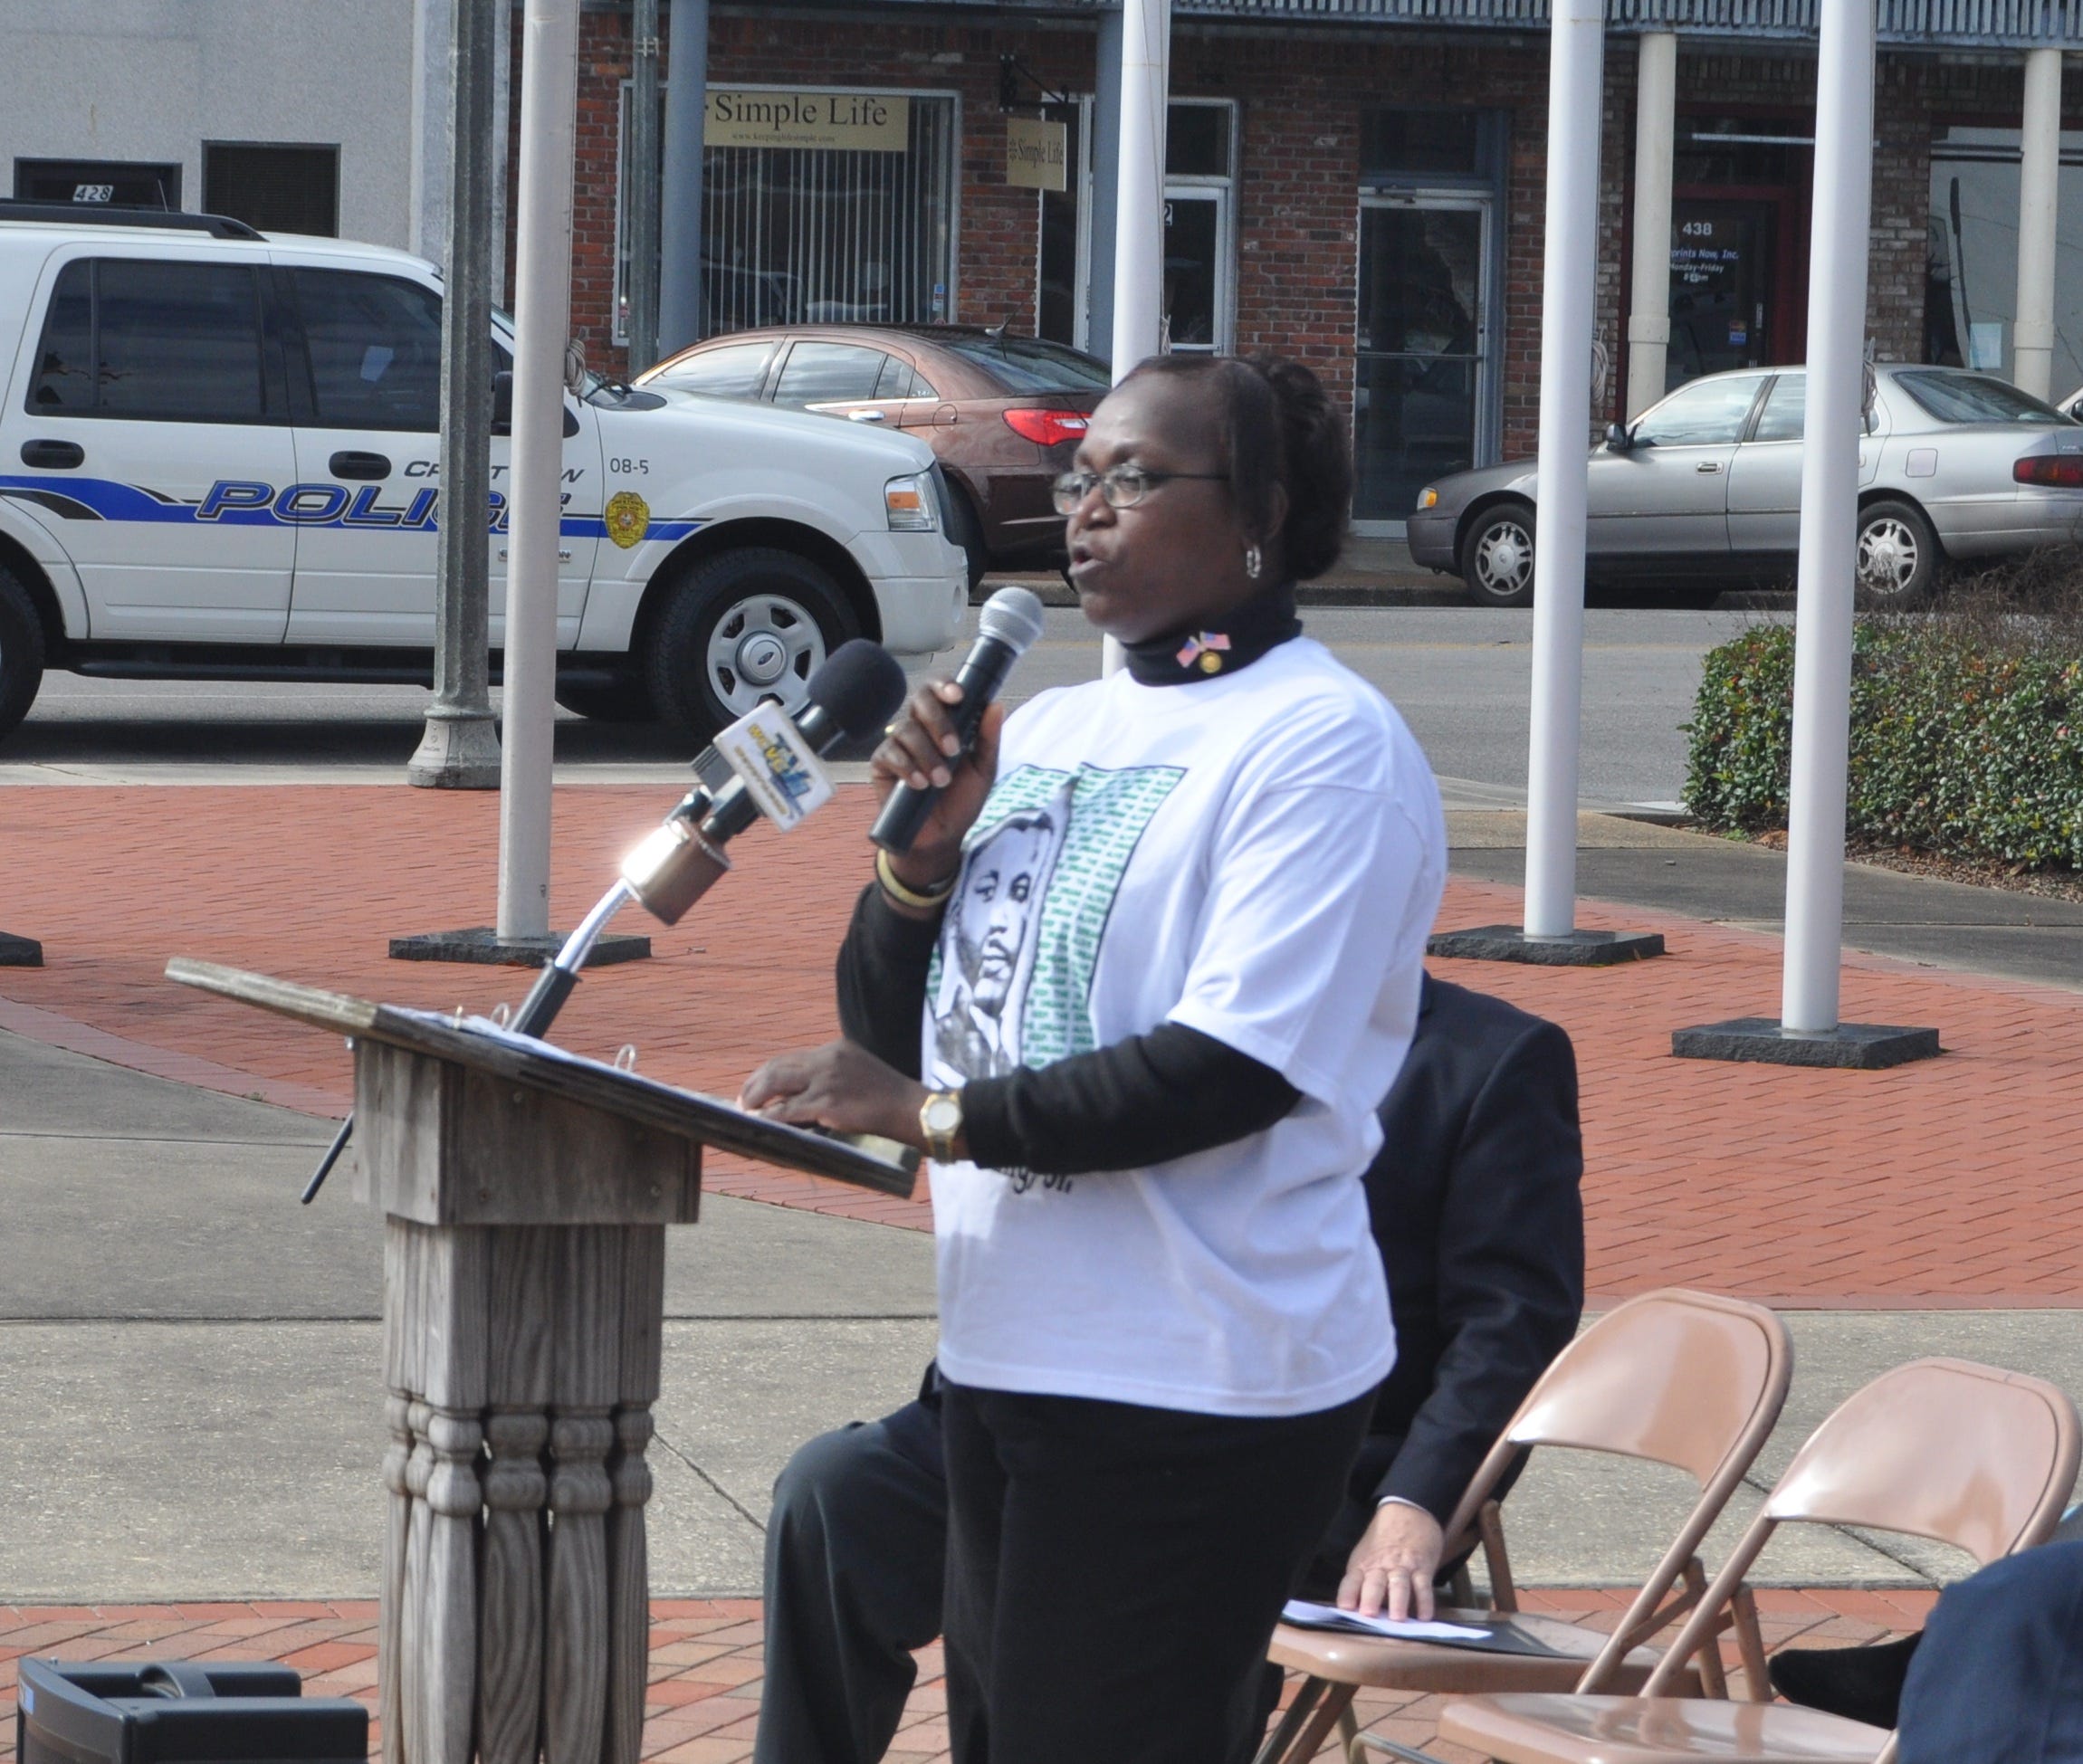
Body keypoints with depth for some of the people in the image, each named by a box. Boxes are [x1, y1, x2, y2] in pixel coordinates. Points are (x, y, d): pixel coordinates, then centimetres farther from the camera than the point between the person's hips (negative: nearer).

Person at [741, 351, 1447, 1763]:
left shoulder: (1325, 744, -9)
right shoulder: (1046, 729, 14)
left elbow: (1241, 1068, -20)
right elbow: (887, 1036, 15)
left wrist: (936, 1115, -20)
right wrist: (927, 846, -4)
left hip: (1192, 1393, -8)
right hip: (1005, 1363, 8)